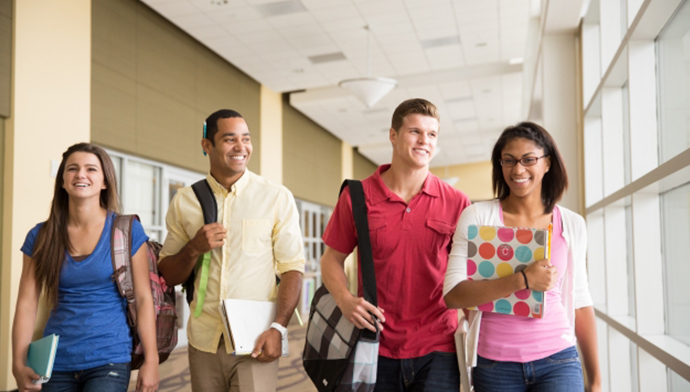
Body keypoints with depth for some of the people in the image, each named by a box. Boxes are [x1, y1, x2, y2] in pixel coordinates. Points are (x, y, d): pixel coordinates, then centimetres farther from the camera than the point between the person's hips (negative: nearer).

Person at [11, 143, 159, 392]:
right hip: (56, 363, 3)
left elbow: (143, 298, -3)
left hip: (109, 360, -3)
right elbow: (27, 304, 2)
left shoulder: (127, 231, -3)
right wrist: (19, 364, -8)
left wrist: (151, 361, -7)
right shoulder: (40, 237, 4)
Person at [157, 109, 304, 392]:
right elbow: (167, 277, 9)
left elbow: (292, 268, -4)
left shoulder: (277, 197, -1)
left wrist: (278, 328, -15)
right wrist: (194, 248, -10)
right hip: (204, 340, 3)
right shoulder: (184, 201, 6)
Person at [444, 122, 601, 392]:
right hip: (494, 364, -1)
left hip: (557, 361, 1)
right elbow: (453, 296, -11)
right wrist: (523, 281, -20)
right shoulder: (477, 217, -3)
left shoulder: (572, 224, 5)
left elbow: (579, 303, 11)